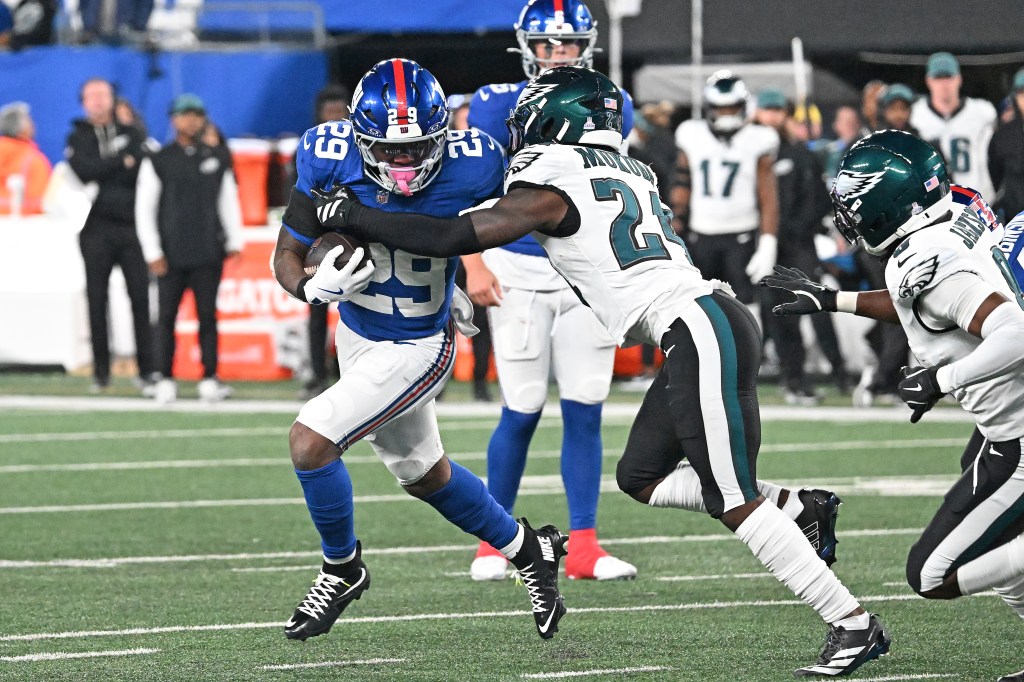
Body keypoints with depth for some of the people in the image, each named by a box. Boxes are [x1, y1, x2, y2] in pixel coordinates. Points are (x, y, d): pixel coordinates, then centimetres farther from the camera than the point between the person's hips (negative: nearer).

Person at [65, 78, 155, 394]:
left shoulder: (131, 134, 14)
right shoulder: (77, 139, 10)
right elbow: (83, 170, -9)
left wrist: (103, 173, -9)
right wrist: (124, 164, -6)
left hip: (132, 225, 0)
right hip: (96, 230, 0)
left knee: (141, 297, -7)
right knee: (97, 300, 1)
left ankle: (147, 371, -6)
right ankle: (101, 371, 7)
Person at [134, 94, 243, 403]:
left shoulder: (218, 159, 11)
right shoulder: (158, 161, 3)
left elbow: (229, 201, 16)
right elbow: (144, 209, 3)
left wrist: (234, 242, 7)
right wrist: (153, 252, -4)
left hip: (208, 253, 2)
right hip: (171, 255, -2)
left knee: (207, 314, 1)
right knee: (167, 316, -1)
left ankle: (210, 378, 4)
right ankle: (165, 380, 3)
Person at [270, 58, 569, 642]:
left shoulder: (471, 167, -27)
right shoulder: (330, 161, -22)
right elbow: (288, 255, -13)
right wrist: (314, 286, -33)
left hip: (418, 347, -5)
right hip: (356, 331, 5)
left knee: (311, 440, -19)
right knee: (422, 473, 23)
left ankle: (343, 569, 6)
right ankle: (526, 550, 46)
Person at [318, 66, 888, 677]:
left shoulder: (550, 188, -5)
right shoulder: (627, 171, 20)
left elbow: (454, 238, -6)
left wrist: (357, 219, 3)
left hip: (700, 330, -9)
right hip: (709, 324, 9)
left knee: (735, 502, -7)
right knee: (641, 477, 15)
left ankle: (854, 625, -8)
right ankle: (795, 505, 13)